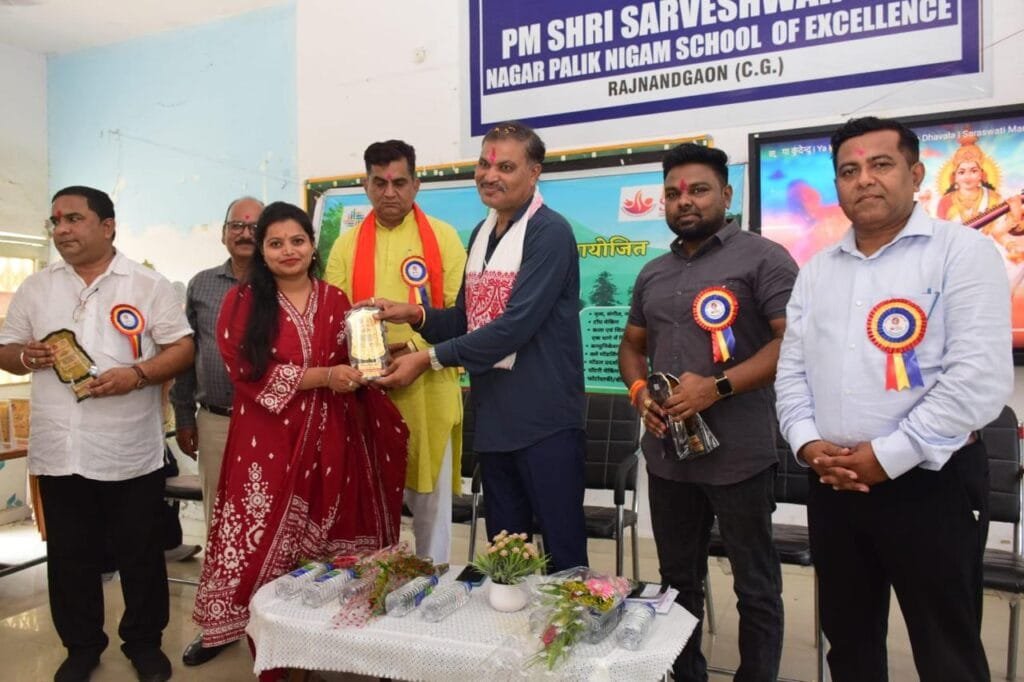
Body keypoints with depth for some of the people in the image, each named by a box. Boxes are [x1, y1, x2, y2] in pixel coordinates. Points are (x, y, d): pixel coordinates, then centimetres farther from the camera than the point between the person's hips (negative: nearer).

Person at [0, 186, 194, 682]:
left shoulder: (147, 285, -2)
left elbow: (182, 348, -5)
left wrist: (137, 374, -21)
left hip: (130, 451, -3)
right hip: (59, 450, 4)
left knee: (141, 554, 9)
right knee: (69, 556, 15)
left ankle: (144, 641, 28)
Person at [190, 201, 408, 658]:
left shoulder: (335, 300, 11)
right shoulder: (242, 301, 1)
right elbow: (250, 373, -9)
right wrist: (324, 376, -16)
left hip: (329, 440, 2)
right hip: (268, 442, -2)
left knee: (326, 553, 5)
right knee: (266, 547, 1)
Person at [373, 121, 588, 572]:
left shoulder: (550, 233, -12)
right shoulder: (481, 233, 13)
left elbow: (515, 326, -21)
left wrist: (430, 359, -18)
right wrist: (416, 315, -2)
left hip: (545, 420, -7)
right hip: (493, 417, 8)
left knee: (563, 553, 5)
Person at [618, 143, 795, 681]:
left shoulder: (762, 258, -6)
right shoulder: (652, 274, 14)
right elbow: (632, 343, 20)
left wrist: (718, 387, -22)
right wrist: (638, 390, -1)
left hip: (739, 456, -6)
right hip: (665, 453, 6)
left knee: (755, 585, 10)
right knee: (678, 579, 19)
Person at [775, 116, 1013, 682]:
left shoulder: (962, 252, -5)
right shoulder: (816, 271, 11)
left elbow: (980, 377, -15)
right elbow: (791, 369, 9)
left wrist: (888, 456, -17)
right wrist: (808, 444, -7)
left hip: (930, 483, -4)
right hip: (832, 486, 5)